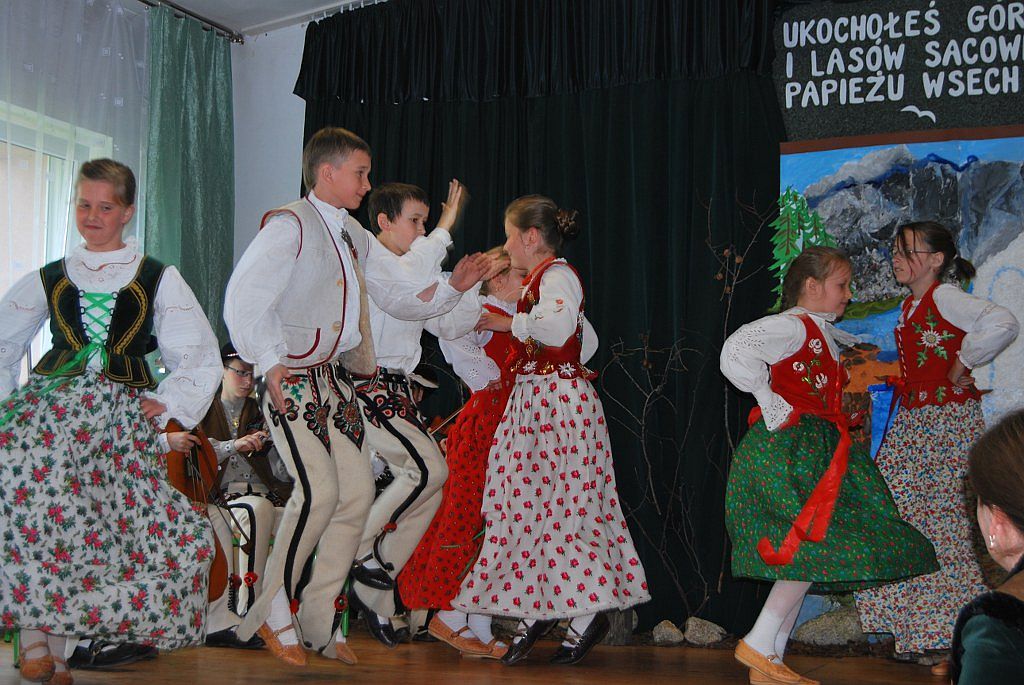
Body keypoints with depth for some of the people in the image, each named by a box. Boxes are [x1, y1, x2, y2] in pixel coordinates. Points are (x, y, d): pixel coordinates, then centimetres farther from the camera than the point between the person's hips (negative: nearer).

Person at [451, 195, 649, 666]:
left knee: (564, 503, -8)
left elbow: (560, 327, -27)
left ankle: (586, 612, -2)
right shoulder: (539, 280, 22)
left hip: (561, 398, -10)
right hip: (533, 403, 10)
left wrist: (510, 322, -15)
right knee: (525, 500, 7)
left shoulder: (556, 274, -8)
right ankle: (533, 611, 11)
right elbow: (587, 342, 25)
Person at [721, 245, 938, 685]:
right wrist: (770, 403, -20)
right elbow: (736, 353, -26)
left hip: (815, 454, 10)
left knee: (803, 557, 7)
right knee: (816, 545, -14)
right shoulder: (792, 326, -11)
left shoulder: (823, 335, 20)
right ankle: (759, 644, -9)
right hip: (785, 448, -10)